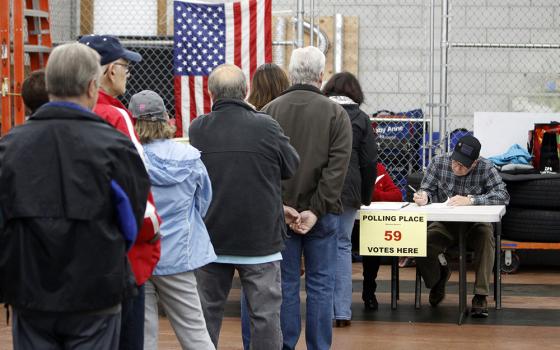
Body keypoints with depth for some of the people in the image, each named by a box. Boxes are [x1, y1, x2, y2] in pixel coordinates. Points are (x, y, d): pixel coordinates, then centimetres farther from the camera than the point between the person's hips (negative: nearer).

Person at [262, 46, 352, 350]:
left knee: (285, 283, 7)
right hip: (320, 212, -1)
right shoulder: (336, 114, -4)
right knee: (320, 284, 5)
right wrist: (316, 210, -13)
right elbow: (337, 167, -12)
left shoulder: (270, 111, 1)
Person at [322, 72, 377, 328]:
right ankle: (343, 311, 5)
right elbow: (370, 162, 4)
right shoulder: (360, 118, 5)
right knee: (342, 245, 7)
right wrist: (366, 197, 15)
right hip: (348, 191, 0)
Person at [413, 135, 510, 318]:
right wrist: (424, 196, -23)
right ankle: (438, 277, 12)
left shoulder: (485, 168, -11)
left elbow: (503, 195, -21)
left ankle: (480, 296, -26)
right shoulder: (439, 163, -5)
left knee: (485, 234, -36)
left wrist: (470, 200, -32)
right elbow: (428, 189, 3)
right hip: (444, 224, 2)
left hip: (474, 224, -2)